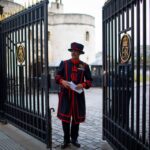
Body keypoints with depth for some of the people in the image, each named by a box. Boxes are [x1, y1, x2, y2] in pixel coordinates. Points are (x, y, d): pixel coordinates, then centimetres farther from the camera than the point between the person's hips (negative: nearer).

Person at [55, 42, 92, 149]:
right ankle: (66, 140, 17)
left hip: (78, 95, 0)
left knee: (77, 118, 9)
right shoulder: (64, 63, 5)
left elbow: (89, 80, 5)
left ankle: (74, 139, 26)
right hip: (65, 95, 0)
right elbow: (57, 76, 6)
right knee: (65, 117, 2)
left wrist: (83, 85, -16)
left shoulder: (85, 66, 4)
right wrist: (62, 81, -16)